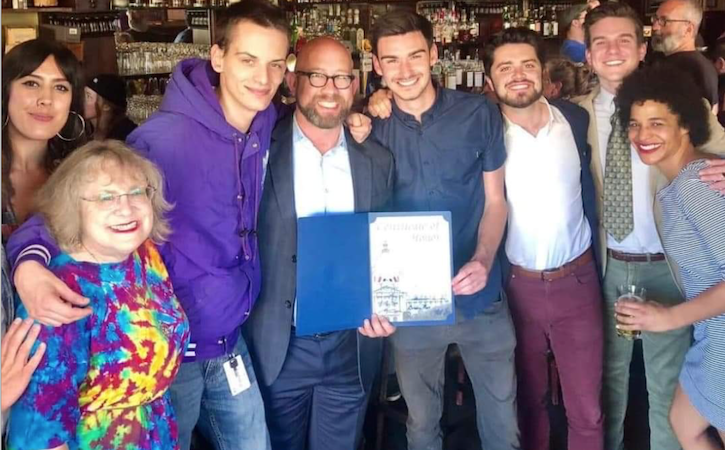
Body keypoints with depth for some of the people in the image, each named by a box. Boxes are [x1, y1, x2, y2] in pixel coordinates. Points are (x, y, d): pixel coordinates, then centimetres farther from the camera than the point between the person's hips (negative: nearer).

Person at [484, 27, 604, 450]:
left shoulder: (576, 119, -1)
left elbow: (589, 194, 6)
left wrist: (598, 266, 7)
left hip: (577, 281, 1)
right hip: (514, 285, -1)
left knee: (587, 410, 8)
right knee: (528, 399, 18)